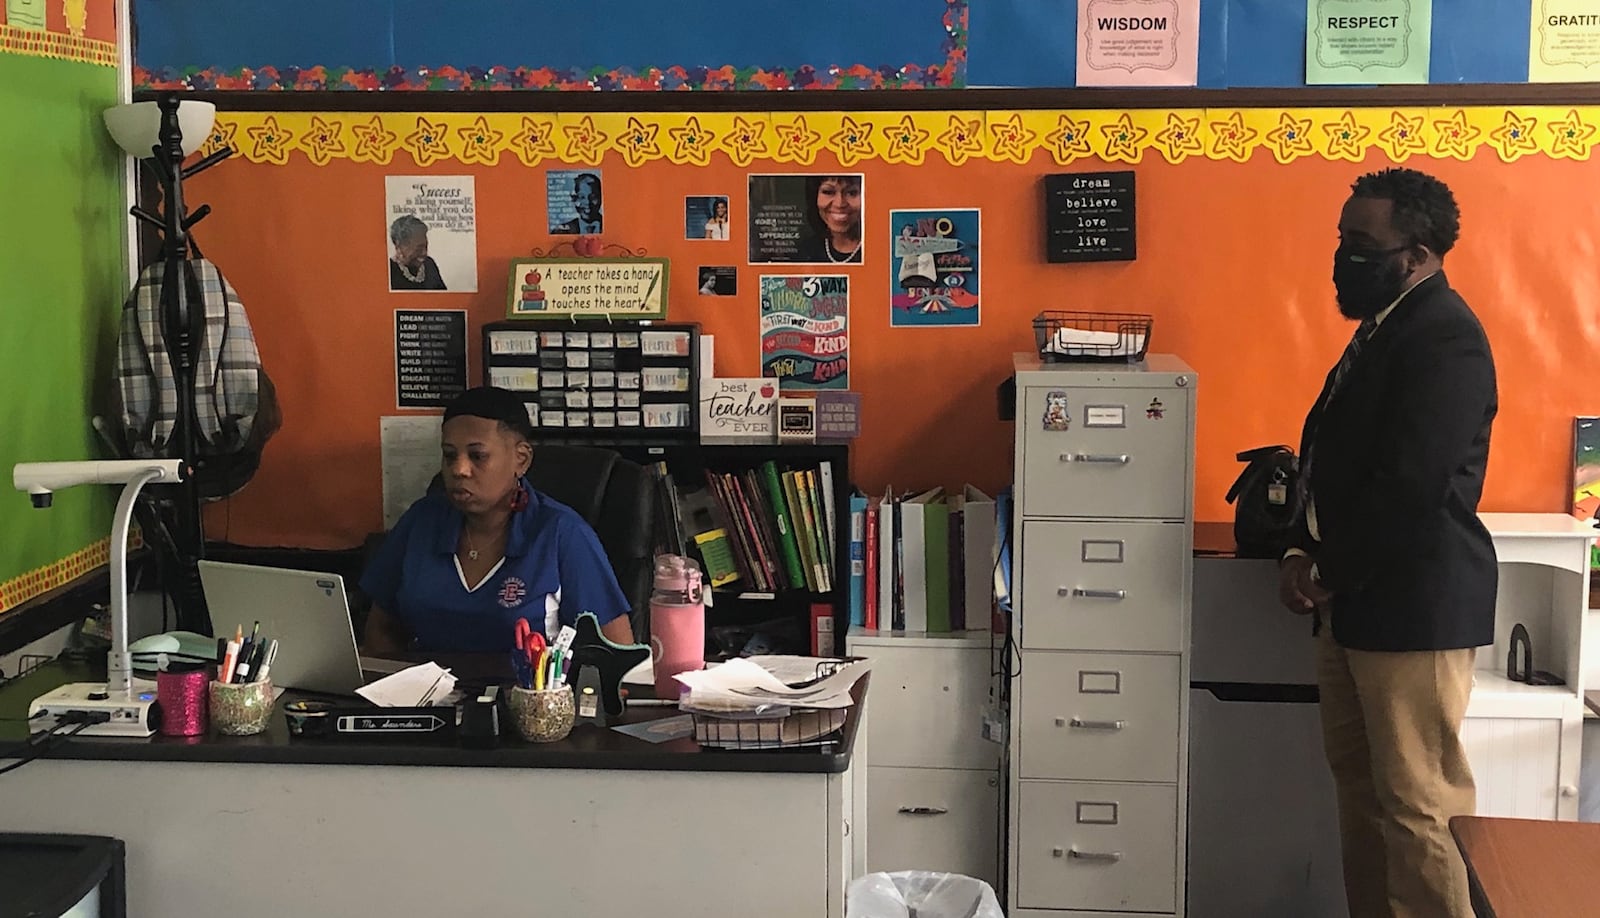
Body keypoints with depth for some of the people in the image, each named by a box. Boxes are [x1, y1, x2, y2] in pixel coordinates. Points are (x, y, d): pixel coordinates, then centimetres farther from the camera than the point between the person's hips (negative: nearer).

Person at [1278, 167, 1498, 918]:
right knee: (1359, 780, 17)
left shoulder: (1444, 338, -17)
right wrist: (1303, 552, 6)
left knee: (1419, 803, -5)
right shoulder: (1386, 326, 14)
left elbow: (1411, 485, -23)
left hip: (1414, 604, -10)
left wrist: (1330, 572, -12)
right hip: (1358, 599, 10)